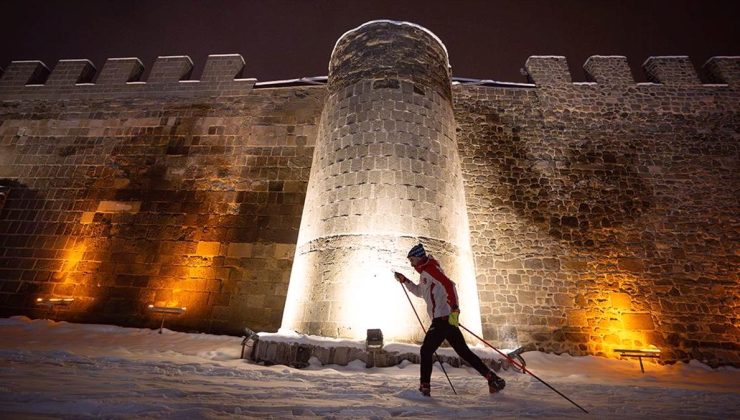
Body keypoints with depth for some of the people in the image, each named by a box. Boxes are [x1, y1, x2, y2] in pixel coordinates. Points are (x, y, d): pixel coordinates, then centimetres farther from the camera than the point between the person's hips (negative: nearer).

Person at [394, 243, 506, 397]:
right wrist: (404, 280, 26)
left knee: (426, 351, -1)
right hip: (445, 319, 10)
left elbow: (449, 285, -22)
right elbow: (419, 292, 35)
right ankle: (493, 379, 17)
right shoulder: (425, 272, 20)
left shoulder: (430, 269, -9)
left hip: (444, 319, -10)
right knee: (463, 351, 14)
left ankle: (424, 387, 6)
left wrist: (454, 309, -30)